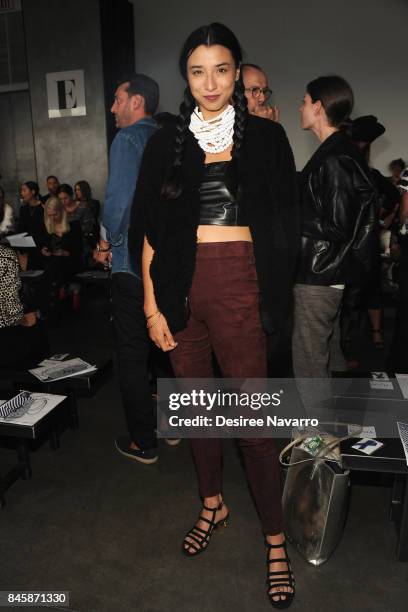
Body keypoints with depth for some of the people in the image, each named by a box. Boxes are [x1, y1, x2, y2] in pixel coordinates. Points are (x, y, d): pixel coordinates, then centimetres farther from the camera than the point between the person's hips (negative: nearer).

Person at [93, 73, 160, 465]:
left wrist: (107, 243, -5)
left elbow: (117, 200, -21)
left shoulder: (127, 139, -11)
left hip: (132, 262, -7)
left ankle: (142, 443, 14)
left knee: (132, 354, 3)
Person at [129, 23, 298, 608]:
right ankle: (212, 503, 39)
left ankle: (276, 541, 20)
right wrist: (152, 305, -2)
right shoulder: (167, 142, 9)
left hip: (238, 284, -2)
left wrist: (273, 294, -5)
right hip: (180, 286, 3)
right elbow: (149, 229, 5)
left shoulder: (265, 136, 6)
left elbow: (282, 223, 5)